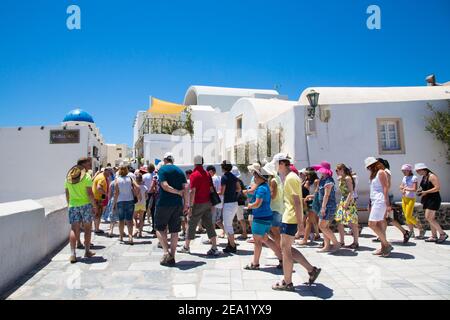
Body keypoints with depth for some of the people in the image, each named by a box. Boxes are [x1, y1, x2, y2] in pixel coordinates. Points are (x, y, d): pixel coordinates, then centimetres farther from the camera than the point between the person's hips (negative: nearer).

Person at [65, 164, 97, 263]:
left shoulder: (68, 177, 7)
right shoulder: (86, 177, -8)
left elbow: (67, 194, 11)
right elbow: (90, 194, -13)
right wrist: (94, 205, -5)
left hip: (73, 206, 4)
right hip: (85, 204, -3)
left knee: (74, 229, 2)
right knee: (87, 228, 9)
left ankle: (73, 254, -5)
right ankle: (87, 251, 18)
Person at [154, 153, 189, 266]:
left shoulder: (162, 169, -4)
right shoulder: (180, 171, 9)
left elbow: (165, 186, -18)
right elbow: (186, 188, 0)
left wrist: (178, 192, -8)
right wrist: (186, 203, 2)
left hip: (164, 204, -4)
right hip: (177, 204, 4)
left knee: (160, 228, 11)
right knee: (174, 231, 9)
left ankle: (166, 252, -2)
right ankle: (172, 257, 14)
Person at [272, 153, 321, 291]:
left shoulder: (291, 178, -15)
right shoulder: (290, 177, 16)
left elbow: (297, 201, -20)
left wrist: (300, 221, -22)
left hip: (290, 219, -10)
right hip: (288, 217, 10)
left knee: (286, 249, 0)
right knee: (287, 249, 16)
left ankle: (287, 283, 12)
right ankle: (311, 270, 22)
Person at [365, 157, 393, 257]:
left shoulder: (381, 172, -8)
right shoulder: (375, 174, 19)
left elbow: (385, 188, -14)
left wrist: (387, 204, -20)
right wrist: (370, 205, 14)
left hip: (380, 201, -9)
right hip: (375, 201, 9)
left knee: (372, 224, -12)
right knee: (380, 225, 8)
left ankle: (387, 245, -4)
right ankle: (383, 248, 11)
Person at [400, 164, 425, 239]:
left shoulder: (414, 178, -10)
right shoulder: (404, 178, 11)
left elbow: (414, 189, -18)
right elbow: (401, 188, 13)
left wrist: (405, 188, -10)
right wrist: (402, 191, -7)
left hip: (411, 199, -7)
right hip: (404, 198, 7)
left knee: (409, 216, -11)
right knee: (406, 216, 6)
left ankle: (421, 230, 6)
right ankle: (411, 232, 17)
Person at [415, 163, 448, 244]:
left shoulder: (432, 176, -13)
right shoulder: (423, 177, 14)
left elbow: (438, 187, -21)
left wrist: (425, 192, -20)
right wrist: (420, 191, 7)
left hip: (433, 199, -9)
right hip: (427, 200, 9)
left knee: (428, 217, -14)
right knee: (431, 218, 9)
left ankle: (443, 234, -3)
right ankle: (434, 237, 13)